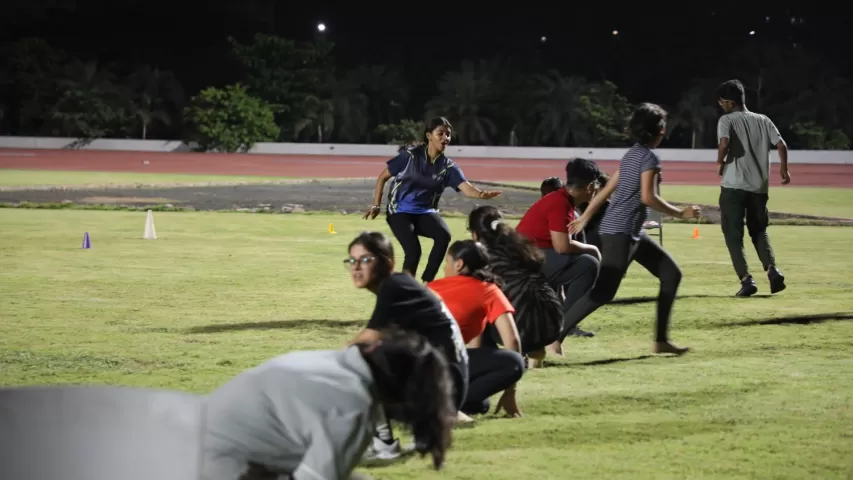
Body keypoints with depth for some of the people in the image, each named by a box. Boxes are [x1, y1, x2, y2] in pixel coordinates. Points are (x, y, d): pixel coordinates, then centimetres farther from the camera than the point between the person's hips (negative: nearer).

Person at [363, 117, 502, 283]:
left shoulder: (448, 166, -4)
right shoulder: (411, 156, -9)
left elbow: (465, 187, -21)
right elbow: (383, 177, 1)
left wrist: (481, 194, -43)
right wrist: (376, 206, -4)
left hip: (425, 212, 3)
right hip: (400, 211, -3)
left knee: (444, 235, -27)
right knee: (413, 249, -25)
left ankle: (426, 284, -18)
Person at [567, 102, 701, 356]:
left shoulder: (632, 154, 16)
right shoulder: (649, 157, -12)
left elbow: (607, 189, 19)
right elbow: (647, 197, -20)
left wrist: (585, 217, 23)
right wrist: (680, 213, -11)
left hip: (632, 232, 10)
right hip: (621, 231, -10)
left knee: (671, 273, 11)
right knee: (604, 291, -14)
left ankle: (661, 340, 11)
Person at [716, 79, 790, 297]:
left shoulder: (727, 120, -4)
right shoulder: (763, 120, 10)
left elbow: (724, 143, -22)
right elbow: (781, 144, 4)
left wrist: (720, 161, -3)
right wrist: (784, 169, 19)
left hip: (734, 187, -5)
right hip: (759, 187, 5)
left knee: (733, 235, 3)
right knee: (759, 231, 20)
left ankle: (747, 279, -11)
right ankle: (772, 269, -3)